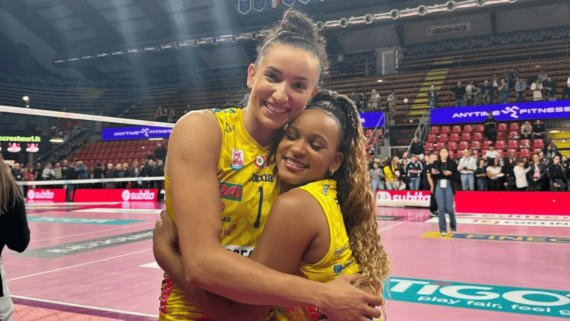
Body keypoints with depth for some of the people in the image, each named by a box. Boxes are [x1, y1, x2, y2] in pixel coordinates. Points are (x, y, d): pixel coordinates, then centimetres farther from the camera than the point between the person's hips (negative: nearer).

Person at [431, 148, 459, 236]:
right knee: (441, 208, 0)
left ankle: (453, 227, 21)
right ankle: (443, 229, 8)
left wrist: (450, 173, -16)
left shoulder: (452, 163, 2)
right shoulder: (436, 163, 7)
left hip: (449, 187, -2)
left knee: (449, 208, -2)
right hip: (439, 187, 2)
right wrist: (433, 173, -7)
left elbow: (457, 176, 1)